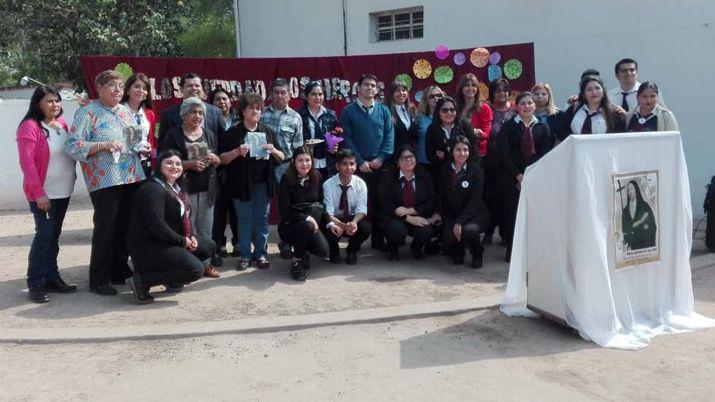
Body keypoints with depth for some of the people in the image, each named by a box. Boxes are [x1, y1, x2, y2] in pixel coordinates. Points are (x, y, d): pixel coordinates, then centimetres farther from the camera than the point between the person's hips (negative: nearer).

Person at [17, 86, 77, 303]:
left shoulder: (62, 123, 9)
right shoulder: (30, 126, -11)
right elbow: (27, 162, -17)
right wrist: (39, 193, -20)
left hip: (63, 191, 7)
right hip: (43, 193, -6)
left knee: (54, 236, 12)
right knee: (44, 235, -7)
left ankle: (52, 278, 20)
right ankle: (35, 284, 3)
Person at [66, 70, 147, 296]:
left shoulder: (126, 111, 17)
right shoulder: (87, 113, -4)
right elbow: (72, 146, -12)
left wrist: (142, 149, 5)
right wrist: (103, 145, -22)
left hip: (133, 178, 7)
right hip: (105, 182, -7)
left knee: (127, 228, 13)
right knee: (105, 230, -2)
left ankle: (120, 271, 28)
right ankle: (98, 280, 10)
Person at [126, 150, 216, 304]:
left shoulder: (176, 188, 14)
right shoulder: (153, 189, -18)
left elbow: (185, 216, 16)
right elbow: (156, 224, -27)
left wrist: (192, 236, -4)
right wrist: (182, 241, -19)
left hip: (170, 242, 10)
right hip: (148, 246, -10)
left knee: (208, 246, 10)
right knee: (196, 269, -20)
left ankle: (171, 280, 10)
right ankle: (142, 280, -13)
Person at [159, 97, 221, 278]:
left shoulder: (209, 134, 12)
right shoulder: (174, 134, -3)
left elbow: (219, 161, 18)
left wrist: (215, 159, -5)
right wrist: (189, 164, -19)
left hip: (207, 188, 4)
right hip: (185, 188, -4)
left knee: (205, 229, 9)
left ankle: (205, 263, 20)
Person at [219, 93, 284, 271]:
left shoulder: (266, 131, 9)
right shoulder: (233, 133, 1)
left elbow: (281, 158, 13)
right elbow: (222, 159, -2)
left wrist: (274, 151, -8)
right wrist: (237, 152, -18)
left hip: (263, 183, 2)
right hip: (242, 183, -2)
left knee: (262, 219, 7)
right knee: (244, 220, 4)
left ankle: (261, 253, 17)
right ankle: (245, 255, 14)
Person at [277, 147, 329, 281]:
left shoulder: (316, 177, 0)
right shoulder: (287, 180, -11)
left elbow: (321, 204, 5)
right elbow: (284, 212, -16)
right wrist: (306, 218, -23)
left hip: (310, 224, 3)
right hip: (289, 226, -3)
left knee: (323, 250, -24)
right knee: (307, 226, -36)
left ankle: (303, 251, 11)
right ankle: (296, 262, -12)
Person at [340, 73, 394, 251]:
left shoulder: (383, 110, 9)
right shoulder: (348, 111, 2)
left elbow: (389, 135, 4)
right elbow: (346, 138, -4)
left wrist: (381, 158, -9)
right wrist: (360, 162, -11)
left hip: (379, 165, 2)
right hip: (357, 166, -2)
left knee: (379, 203, 6)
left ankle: (378, 239, 16)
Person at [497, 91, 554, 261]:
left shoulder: (542, 127, 10)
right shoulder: (508, 127, 4)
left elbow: (545, 153, 3)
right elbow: (503, 154, -3)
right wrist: (518, 175, -12)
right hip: (511, 176, -1)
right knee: (512, 211, -4)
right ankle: (511, 249, 7)